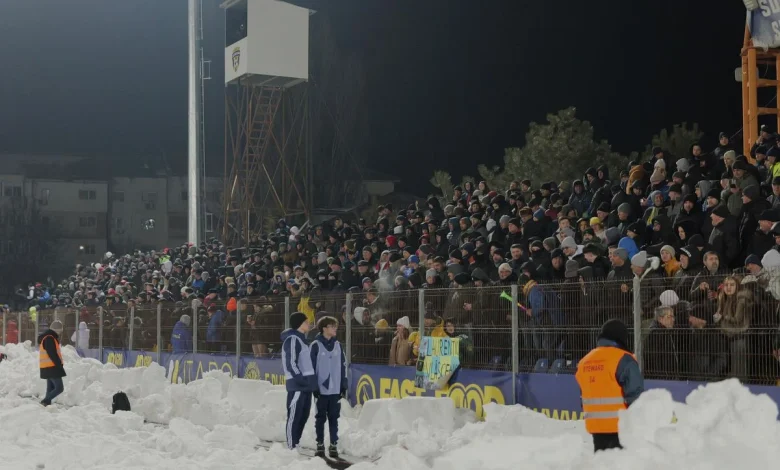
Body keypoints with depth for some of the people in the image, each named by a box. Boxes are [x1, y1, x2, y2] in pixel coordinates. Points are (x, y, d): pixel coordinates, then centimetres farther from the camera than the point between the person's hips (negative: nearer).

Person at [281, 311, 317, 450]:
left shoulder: (301, 338, 19)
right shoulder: (292, 339, -11)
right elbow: (290, 363, -18)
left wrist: (310, 380, 18)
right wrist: (301, 379, -21)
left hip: (305, 384, 10)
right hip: (297, 384, -10)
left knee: (304, 415, 13)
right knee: (294, 416, -7)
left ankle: (296, 443, 21)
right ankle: (291, 446, -5)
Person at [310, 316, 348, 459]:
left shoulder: (337, 345, 8)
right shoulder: (316, 345, -6)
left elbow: (343, 366, 11)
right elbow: (311, 367, -6)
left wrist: (344, 386, 7)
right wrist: (314, 387, -10)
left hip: (335, 389, 4)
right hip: (322, 388, -4)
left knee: (334, 418, 7)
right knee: (321, 417, 6)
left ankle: (334, 445, 12)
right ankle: (320, 445, 14)